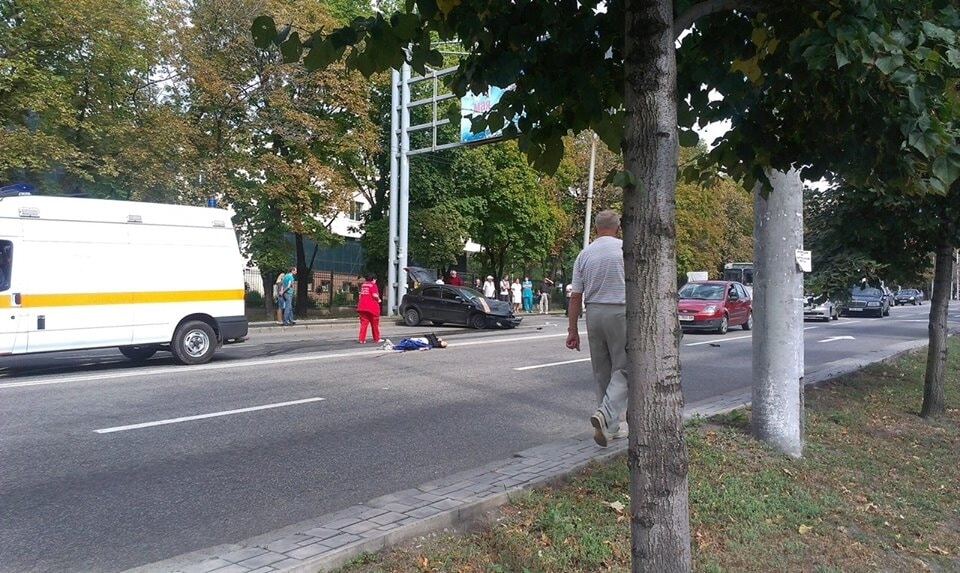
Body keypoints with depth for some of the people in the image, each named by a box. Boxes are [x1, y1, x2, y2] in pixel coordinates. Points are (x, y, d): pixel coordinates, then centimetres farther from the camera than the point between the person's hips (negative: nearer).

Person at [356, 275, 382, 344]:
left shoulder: (363, 285, 13)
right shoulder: (373, 285, -7)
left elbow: (360, 295, 14)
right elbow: (375, 295, -18)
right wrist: (378, 299, 0)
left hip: (362, 307, 5)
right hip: (372, 307, -5)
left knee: (363, 323, 5)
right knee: (375, 324, 8)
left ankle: (362, 339, -2)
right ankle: (377, 339, 17)